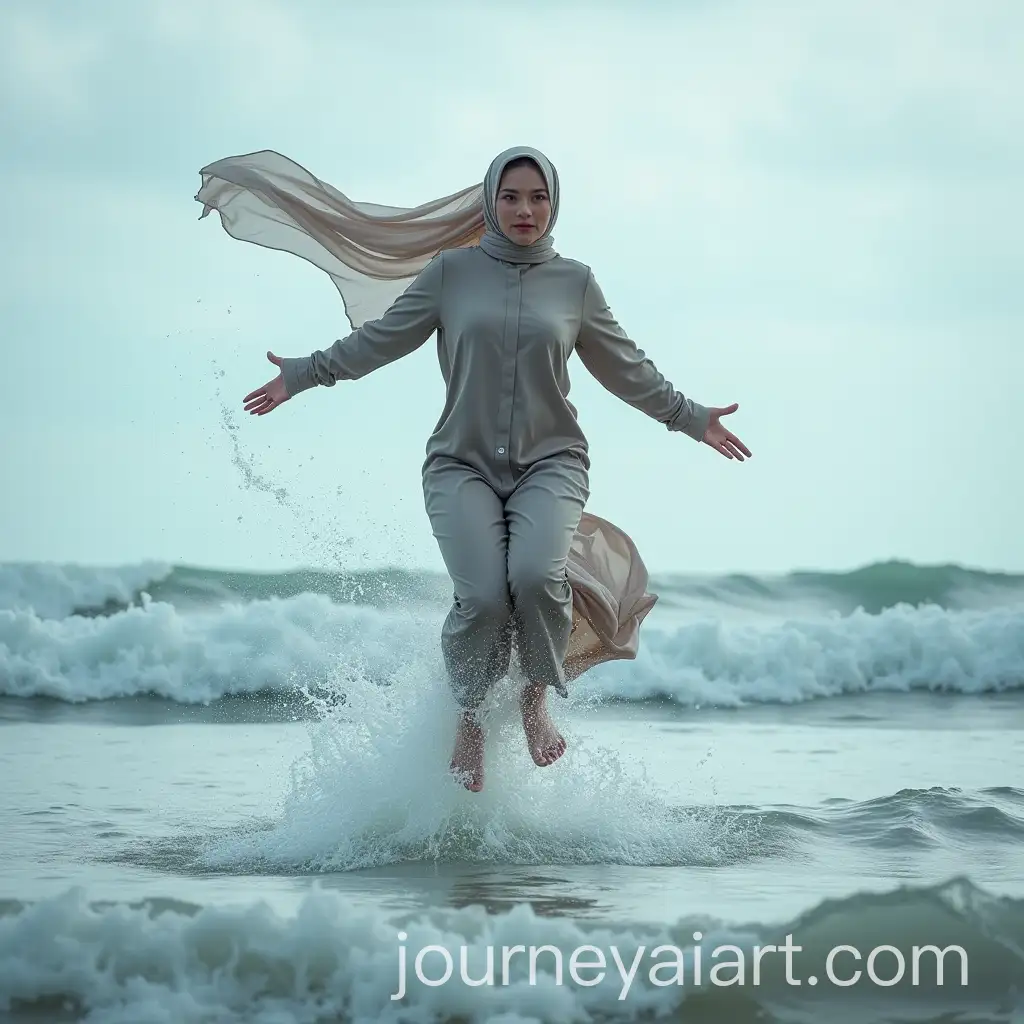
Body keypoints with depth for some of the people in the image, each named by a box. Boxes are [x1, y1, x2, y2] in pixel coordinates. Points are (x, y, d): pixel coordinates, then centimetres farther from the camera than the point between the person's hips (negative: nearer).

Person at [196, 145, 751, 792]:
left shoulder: (575, 282, 9)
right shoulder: (450, 271, 6)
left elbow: (626, 369, 19)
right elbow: (381, 338, 13)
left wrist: (690, 417, 20)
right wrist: (304, 374, 11)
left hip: (550, 461, 1)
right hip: (463, 464, 0)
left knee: (537, 575, -29)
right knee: (483, 596, -23)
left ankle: (538, 700, -2)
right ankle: (470, 720, 4)